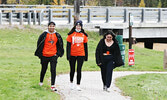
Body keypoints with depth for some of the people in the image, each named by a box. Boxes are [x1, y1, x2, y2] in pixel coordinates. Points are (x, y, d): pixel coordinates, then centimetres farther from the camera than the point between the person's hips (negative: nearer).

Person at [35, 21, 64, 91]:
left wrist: (58, 53, 7)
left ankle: (52, 85, -7)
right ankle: (41, 82, 39)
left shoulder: (57, 35, 4)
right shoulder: (44, 34, -3)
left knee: (53, 70, -9)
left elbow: (60, 45, 14)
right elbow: (39, 43, 3)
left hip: (53, 55, 0)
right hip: (44, 55, 0)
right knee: (44, 69, 15)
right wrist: (40, 53, 1)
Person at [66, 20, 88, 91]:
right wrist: (68, 55, -8)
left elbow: (85, 46, 11)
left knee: (79, 70, -3)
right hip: (72, 55, 0)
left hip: (81, 55, 0)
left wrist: (86, 56, 10)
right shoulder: (71, 34, 0)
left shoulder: (84, 35, 6)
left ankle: (78, 85, 0)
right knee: (72, 70, 11)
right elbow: (68, 45, -1)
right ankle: (71, 82, 32)